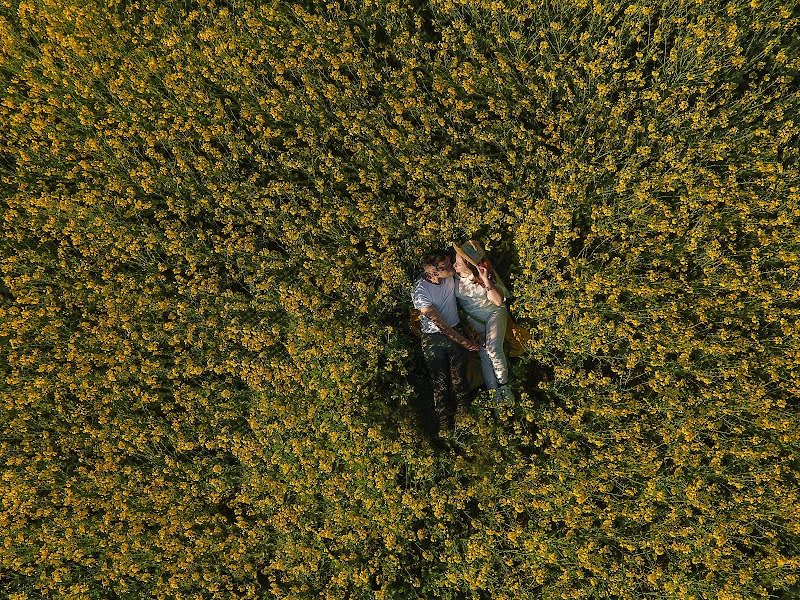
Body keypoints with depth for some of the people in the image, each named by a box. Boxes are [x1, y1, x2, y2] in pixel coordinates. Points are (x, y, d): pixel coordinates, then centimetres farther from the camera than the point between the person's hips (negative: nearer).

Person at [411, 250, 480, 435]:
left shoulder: (449, 275, -14)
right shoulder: (419, 291, -25)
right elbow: (438, 322, -22)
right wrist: (463, 341, -19)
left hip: (455, 331, 4)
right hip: (433, 340, -3)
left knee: (459, 379, 10)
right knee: (440, 384, 8)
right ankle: (445, 425, 22)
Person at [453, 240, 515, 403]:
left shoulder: (487, 274, -22)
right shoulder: (454, 274, -16)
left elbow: (498, 301, -27)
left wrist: (486, 281, -38)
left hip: (494, 313, -3)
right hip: (474, 318, 3)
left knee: (493, 349, -22)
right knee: (484, 353, -3)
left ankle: (504, 385, -1)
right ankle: (494, 391, 7)